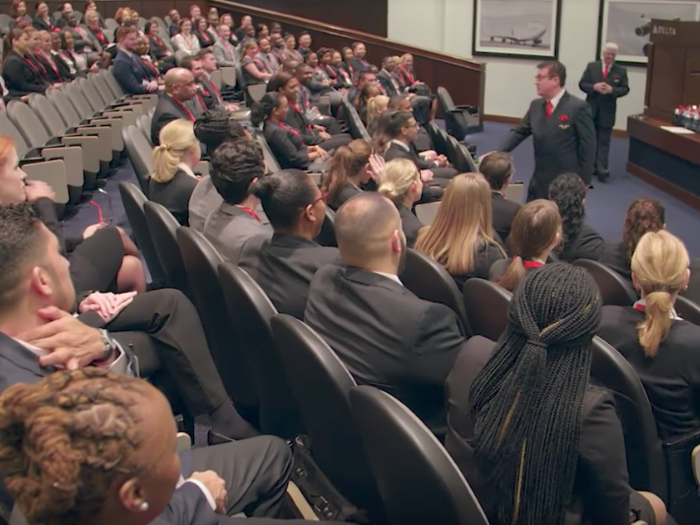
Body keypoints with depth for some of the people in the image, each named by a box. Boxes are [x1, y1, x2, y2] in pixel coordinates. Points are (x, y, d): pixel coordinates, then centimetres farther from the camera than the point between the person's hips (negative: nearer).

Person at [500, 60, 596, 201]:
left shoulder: (578, 107, -13)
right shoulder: (536, 105, 7)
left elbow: (588, 147, -11)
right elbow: (519, 132, 10)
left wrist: (584, 182, -11)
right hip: (539, 182, 6)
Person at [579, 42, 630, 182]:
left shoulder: (621, 70, 1)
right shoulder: (592, 66, 2)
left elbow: (625, 89, -2)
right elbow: (582, 84, -1)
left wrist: (612, 90, -20)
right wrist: (594, 87, -20)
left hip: (607, 111, -1)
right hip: (591, 109, 1)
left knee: (604, 141, -3)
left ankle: (602, 169, -7)